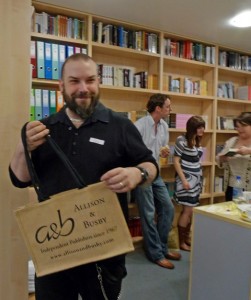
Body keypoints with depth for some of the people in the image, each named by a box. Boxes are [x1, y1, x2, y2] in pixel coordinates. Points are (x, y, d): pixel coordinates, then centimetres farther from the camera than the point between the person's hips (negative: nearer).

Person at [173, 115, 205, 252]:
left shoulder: (197, 141, 10)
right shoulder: (181, 140, -13)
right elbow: (176, 161, -14)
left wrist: (199, 178, 13)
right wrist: (183, 180, -18)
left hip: (196, 179, 7)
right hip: (186, 179, -7)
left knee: (191, 210, 9)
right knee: (188, 210, -5)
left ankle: (187, 237, 21)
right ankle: (180, 241, 7)